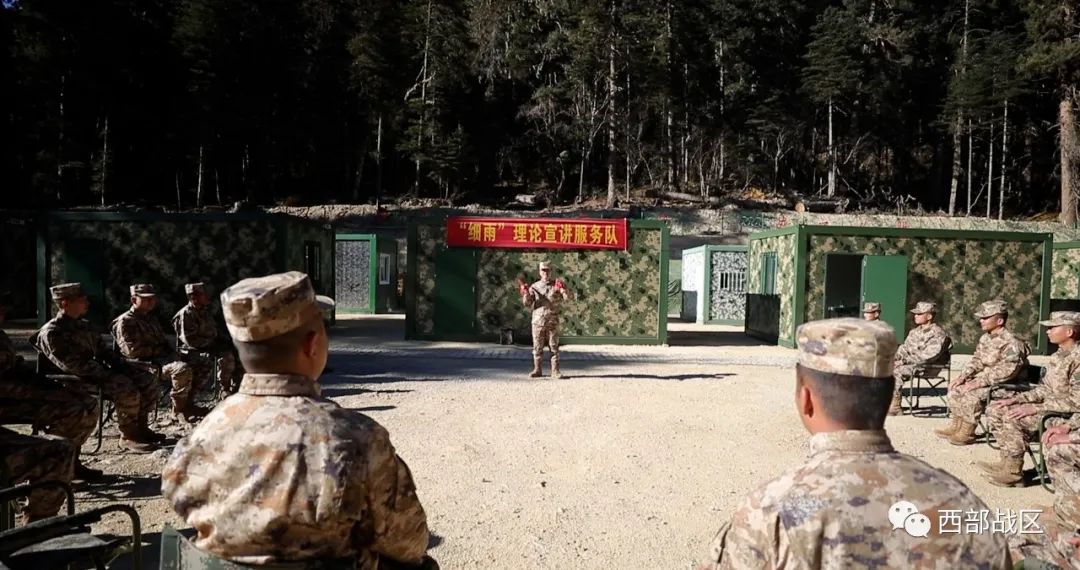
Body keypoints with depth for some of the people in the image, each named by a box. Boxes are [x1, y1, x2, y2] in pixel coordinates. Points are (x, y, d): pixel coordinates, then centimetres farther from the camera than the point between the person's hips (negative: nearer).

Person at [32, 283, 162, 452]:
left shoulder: (83, 325, 15)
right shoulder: (52, 333, -12)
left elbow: (102, 350, 21)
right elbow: (72, 365, -20)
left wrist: (121, 364, 3)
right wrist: (107, 375, -21)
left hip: (99, 371, 9)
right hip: (80, 380, -9)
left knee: (147, 383, -1)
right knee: (128, 390, -30)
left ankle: (140, 428, 9)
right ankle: (128, 437, -15)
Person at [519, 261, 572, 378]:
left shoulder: (557, 285, 4)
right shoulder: (535, 287, 7)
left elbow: (567, 298, -8)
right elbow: (527, 303, 3)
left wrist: (563, 289, -27)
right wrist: (525, 292, -14)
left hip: (552, 321, -1)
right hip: (538, 320, 1)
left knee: (554, 347, 2)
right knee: (537, 347, 6)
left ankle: (555, 371, 6)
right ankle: (537, 370, 14)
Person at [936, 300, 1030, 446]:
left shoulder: (1011, 343, -21)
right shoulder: (985, 338, 8)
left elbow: (1007, 371, -28)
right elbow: (977, 360, 15)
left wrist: (978, 382, -28)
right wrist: (963, 376, -1)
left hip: (1005, 385, -9)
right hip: (984, 378, 9)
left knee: (971, 393, -28)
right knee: (955, 388, 2)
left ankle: (968, 433, -14)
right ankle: (957, 425, 11)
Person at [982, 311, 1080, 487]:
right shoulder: (1057, 357, 10)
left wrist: (1035, 408, -23)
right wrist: (1015, 399, 2)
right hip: (1049, 407, 10)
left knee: (1013, 418, -27)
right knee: (995, 411, 1)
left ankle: (1013, 472, -15)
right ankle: (1007, 462, 1)